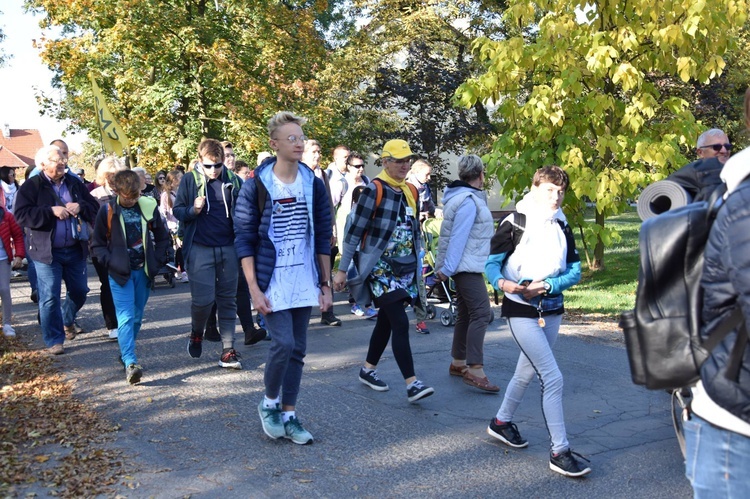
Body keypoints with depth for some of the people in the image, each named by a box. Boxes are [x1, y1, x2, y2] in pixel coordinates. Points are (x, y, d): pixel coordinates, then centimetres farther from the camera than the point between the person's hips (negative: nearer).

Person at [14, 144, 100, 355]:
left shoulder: (75, 183, 8)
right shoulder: (31, 186, -6)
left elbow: (94, 207, 8)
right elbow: (21, 215, -15)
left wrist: (80, 208, -13)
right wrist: (51, 211, -22)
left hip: (75, 249, 5)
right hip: (47, 251, -5)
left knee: (79, 290, 15)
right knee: (49, 297, -4)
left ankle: (67, 321, 44)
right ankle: (54, 340, 7)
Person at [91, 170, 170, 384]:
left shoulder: (149, 207, 0)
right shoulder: (107, 211, -6)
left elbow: (162, 237, 12)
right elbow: (98, 244, 1)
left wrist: (157, 262, 2)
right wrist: (111, 263, -11)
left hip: (143, 271, 3)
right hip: (120, 273, -3)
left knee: (137, 316, 12)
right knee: (125, 316, -12)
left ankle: (126, 352, 29)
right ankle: (130, 362, -18)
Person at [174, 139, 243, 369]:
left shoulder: (233, 181, 3)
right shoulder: (190, 180, -1)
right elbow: (177, 210, 4)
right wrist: (192, 210, -17)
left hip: (228, 248, 2)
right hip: (200, 249, -2)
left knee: (228, 300, 6)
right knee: (203, 299, -4)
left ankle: (228, 350, 12)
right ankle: (196, 335, 26)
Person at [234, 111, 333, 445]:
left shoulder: (313, 184, 4)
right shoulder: (255, 187, -7)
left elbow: (323, 238, 8)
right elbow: (244, 240, -6)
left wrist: (326, 284, 6)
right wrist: (254, 288, -12)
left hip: (305, 282, 4)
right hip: (272, 281, -4)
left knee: (297, 350, 8)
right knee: (283, 344, -12)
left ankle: (288, 415, 20)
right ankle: (269, 403, 14)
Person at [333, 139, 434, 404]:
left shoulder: (411, 191, 11)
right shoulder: (374, 189, -11)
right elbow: (355, 230, -10)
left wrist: (417, 265, 18)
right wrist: (342, 269, -11)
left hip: (405, 267, 7)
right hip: (380, 267, -7)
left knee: (386, 321, 14)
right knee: (400, 323, -13)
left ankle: (368, 370, 30)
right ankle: (412, 384, -12)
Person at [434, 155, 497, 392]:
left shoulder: (461, 197, 17)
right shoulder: (469, 201, -16)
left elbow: (454, 234, 19)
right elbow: (458, 236, -20)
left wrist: (445, 266, 20)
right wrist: (448, 267, -19)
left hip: (466, 267, 11)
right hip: (467, 266, -11)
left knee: (466, 314, 15)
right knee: (481, 313, -16)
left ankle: (458, 363, 23)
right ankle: (475, 370, -20)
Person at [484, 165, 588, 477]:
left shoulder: (562, 226, 6)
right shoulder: (515, 223, -10)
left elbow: (575, 271, 3)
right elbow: (491, 264, -8)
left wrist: (546, 285, -14)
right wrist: (502, 283, -29)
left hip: (551, 310, 6)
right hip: (521, 311, -6)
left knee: (527, 372, 19)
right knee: (553, 378, -11)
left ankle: (501, 422, 40)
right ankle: (559, 452, -3)